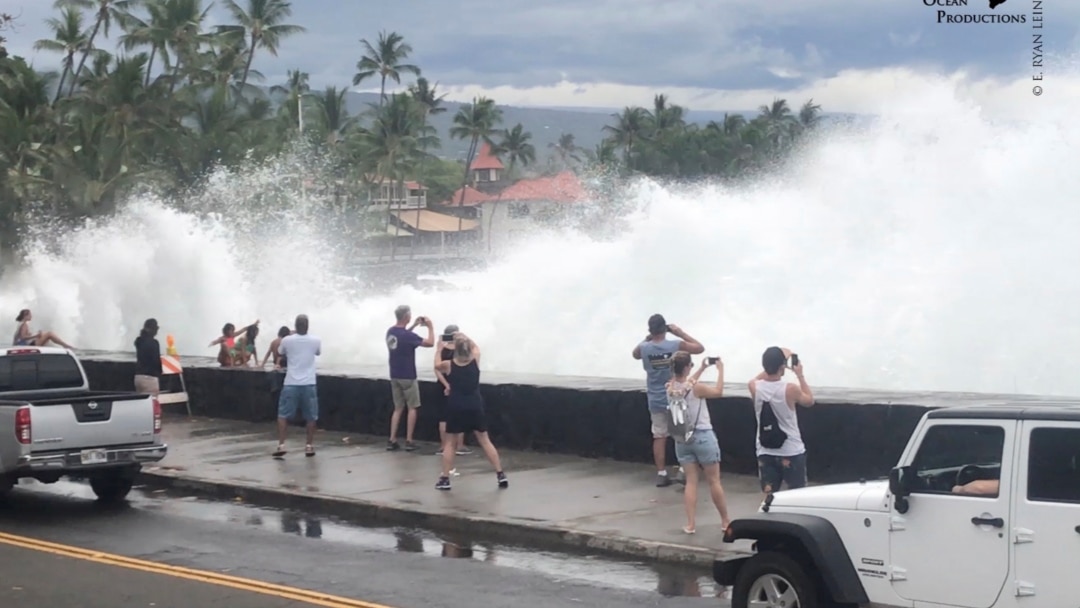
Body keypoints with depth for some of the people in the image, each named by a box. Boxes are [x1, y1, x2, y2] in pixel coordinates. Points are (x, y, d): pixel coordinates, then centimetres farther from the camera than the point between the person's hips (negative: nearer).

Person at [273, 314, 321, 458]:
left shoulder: (287, 340, -6)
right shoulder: (315, 341, -4)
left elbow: (280, 353, 17)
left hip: (291, 384, -1)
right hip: (309, 384, 1)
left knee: (283, 415, 7)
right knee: (311, 417, 10)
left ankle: (281, 446, -1)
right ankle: (309, 446, 11)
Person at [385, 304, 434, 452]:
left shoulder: (391, 332, 2)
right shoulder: (408, 336, -20)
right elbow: (430, 343, -13)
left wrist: (414, 325, 22)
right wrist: (430, 327, 1)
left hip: (395, 376, 7)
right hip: (407, 377, -7)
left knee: (398, 408, 12)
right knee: (412, 408, 5)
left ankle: (392, 440, 5)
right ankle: (409, 441, 3)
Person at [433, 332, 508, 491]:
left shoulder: (448, 365, -6)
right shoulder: (475, 361, -3)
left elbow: (437, 365, 16)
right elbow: (475, 346, 19)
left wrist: (439, 349, 27)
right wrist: (464, 338, 21)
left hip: (456, 409, -1)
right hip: (475, 407, 1)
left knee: (449, 443, 10)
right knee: (485, 441, 9)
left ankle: (445, 479, 8)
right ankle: (501, 475, 6)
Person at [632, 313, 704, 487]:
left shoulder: (644, 348, -7)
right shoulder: (676, 345, -13)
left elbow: (635, 354, 19)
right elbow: (700, 348, 3)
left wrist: (647, 339, 12)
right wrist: (681, 333, 3)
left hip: (656, 401, 2)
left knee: (659, 437, 7)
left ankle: (661, 474, 8)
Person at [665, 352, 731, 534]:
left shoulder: (670, 388, -4)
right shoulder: (696, 388, -19)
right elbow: (718, 392, -1)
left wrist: (702, 368, 21)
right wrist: (720, 370, 10)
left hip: (682, 440, 5)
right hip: (703, 437, -5)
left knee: (691, 481, 9)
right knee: (714, 481, 8)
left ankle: (690, 524, 3)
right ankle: (725, 521, 19)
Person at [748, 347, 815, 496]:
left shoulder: (755, 387, -7)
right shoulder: (790, 389, -16)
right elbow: (809, 401, 5)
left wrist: (773, 362, 14)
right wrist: (800, 375, 9)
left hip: (765, 453, 3)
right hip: (792, 453, -3)